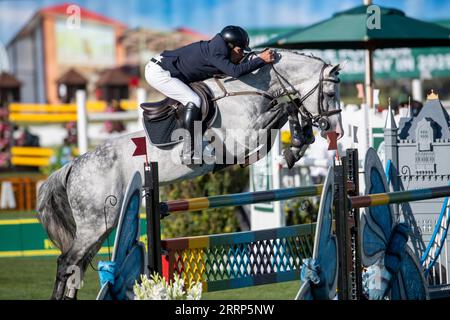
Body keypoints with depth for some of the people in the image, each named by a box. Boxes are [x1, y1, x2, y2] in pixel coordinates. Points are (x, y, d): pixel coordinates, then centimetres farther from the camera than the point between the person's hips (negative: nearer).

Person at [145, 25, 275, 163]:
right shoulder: (214, 53, -21)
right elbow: (235, 72, -31)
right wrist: (260, 60, -23)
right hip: (158, 72, -11)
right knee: (194, 101, -19)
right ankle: (189, 152, -21)